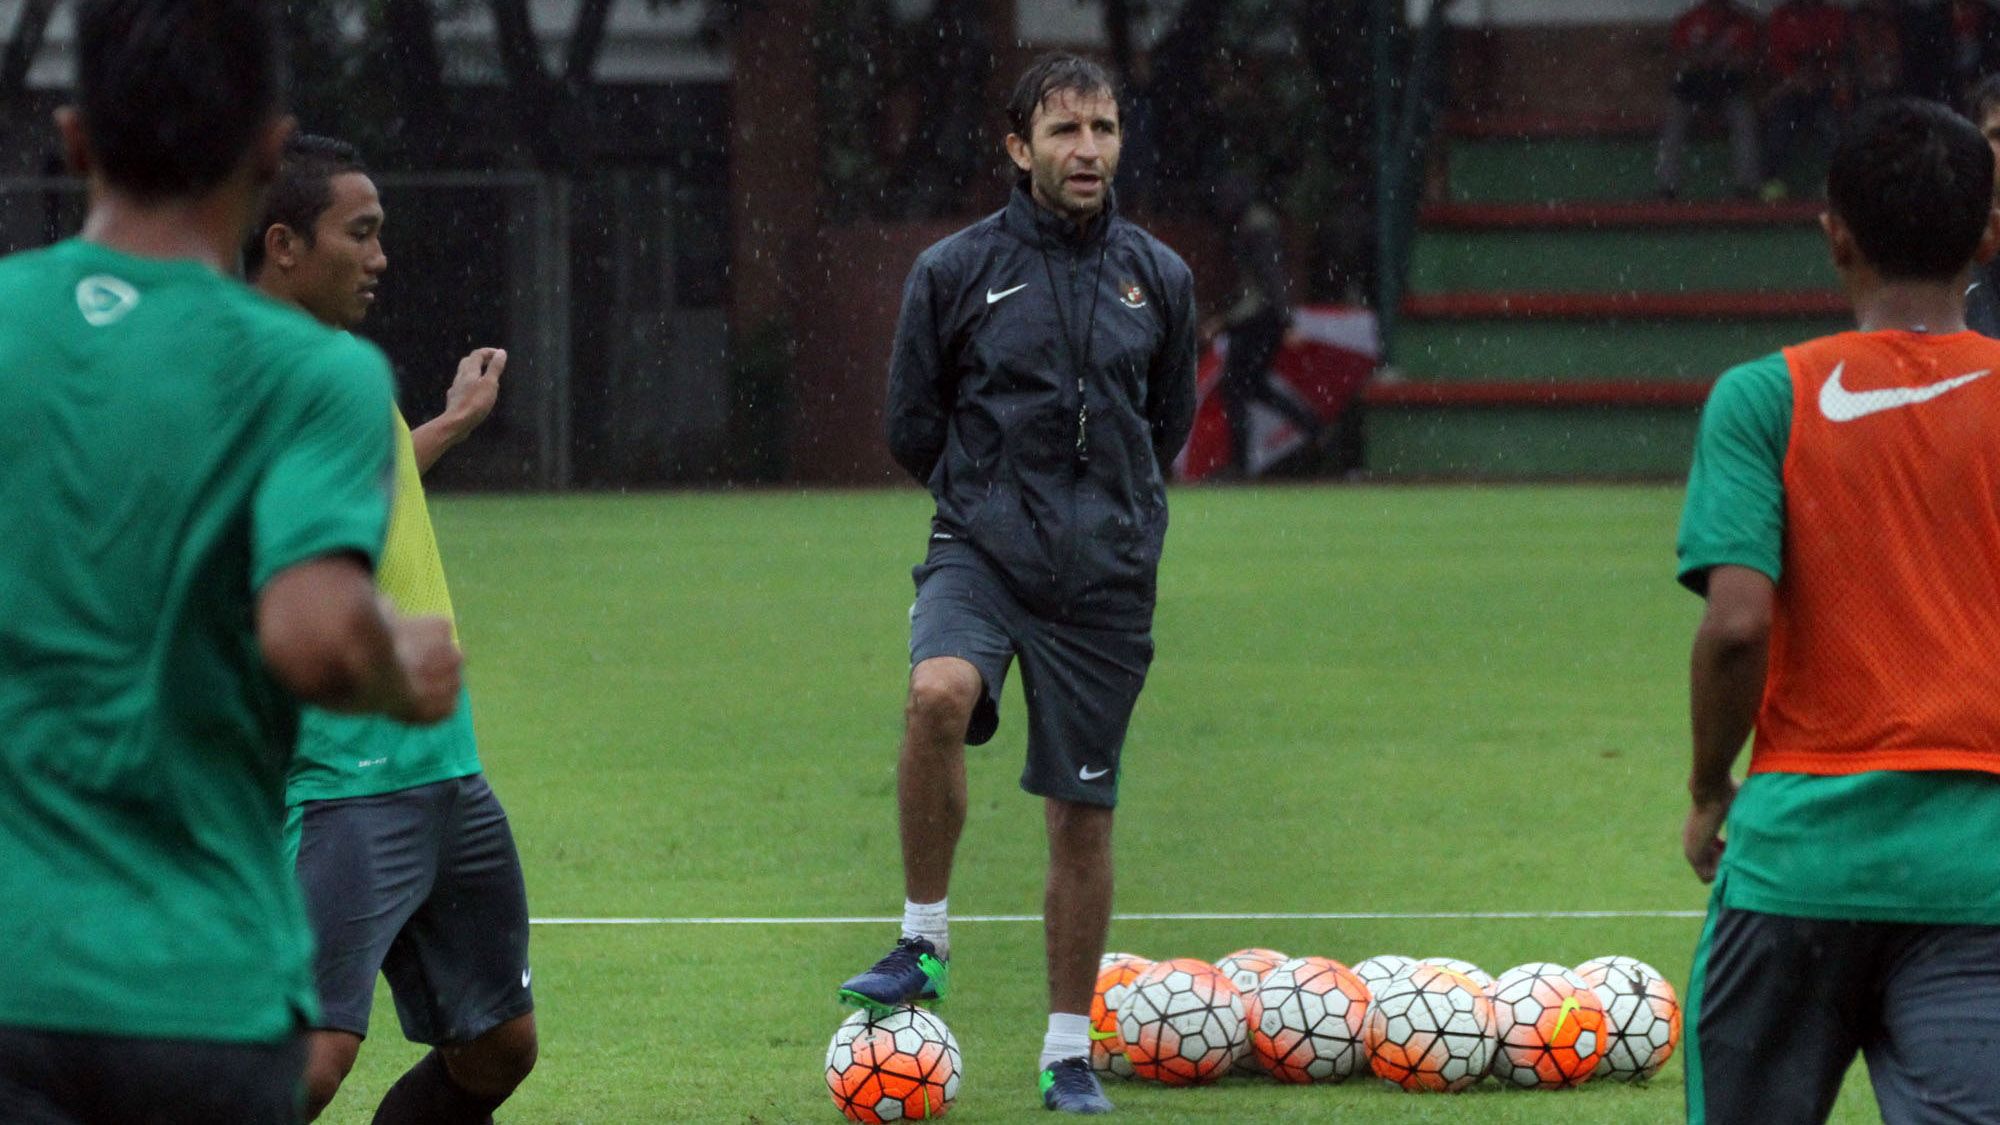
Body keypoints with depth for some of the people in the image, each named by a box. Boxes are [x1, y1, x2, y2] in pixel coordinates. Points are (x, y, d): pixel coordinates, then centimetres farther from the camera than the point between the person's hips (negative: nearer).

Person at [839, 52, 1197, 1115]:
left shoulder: (1158, 277, 6)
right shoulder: (954, 271, -2)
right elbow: (913, 427, 8)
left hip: (1104, 577, 2)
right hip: (980, 550, -2)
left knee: (1082, 818, 5)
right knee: (938, 692, -33)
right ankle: (923, 940, -17)